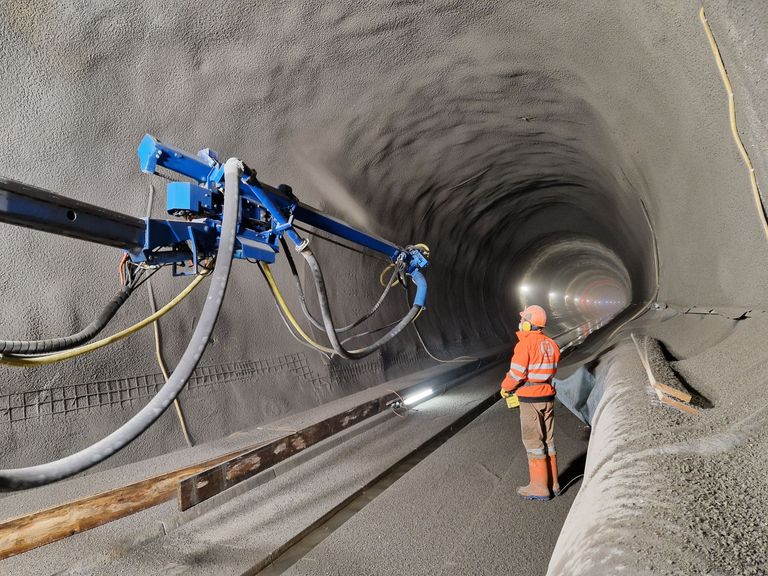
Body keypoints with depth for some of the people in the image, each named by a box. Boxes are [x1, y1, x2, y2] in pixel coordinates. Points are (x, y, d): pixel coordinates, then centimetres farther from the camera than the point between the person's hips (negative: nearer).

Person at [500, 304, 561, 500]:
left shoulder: (525, 344, -17)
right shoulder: (551, 344, 4)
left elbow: (517, 373, -17)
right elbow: (551, 370, 7)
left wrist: (505, 387, 0)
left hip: (530, 399, -7)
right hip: (548, 397, 7)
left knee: (533, 442, 3)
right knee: (548, 440, 16)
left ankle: (539, 487, 10)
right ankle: (552, 483, 25)